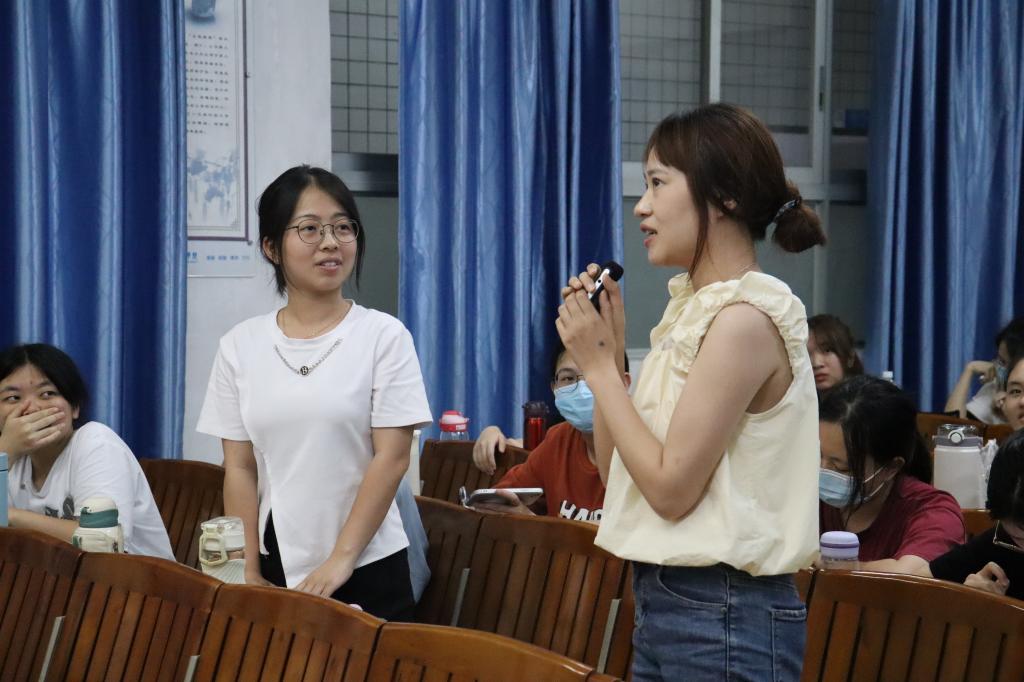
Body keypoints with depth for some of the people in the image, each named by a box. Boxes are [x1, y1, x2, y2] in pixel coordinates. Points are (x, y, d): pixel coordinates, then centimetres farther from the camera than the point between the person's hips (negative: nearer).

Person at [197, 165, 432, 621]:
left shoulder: (384, 336, -5)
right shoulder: (240, 346, 3)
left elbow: (391, 457, -9)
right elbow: (240, 468, 4)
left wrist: (340, 560, -13)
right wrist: (248, 572, -2)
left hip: (367, 568, -2)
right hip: (275, 567, 2)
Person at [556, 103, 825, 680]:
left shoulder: (745, 318, -17)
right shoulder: (694, 310, 10)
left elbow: (670, 487, -20)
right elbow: (617, 471, 13)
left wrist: (599, 366, -12)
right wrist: (607, 350, 2)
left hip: (723, 615, -9)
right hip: (664, 602, 9)